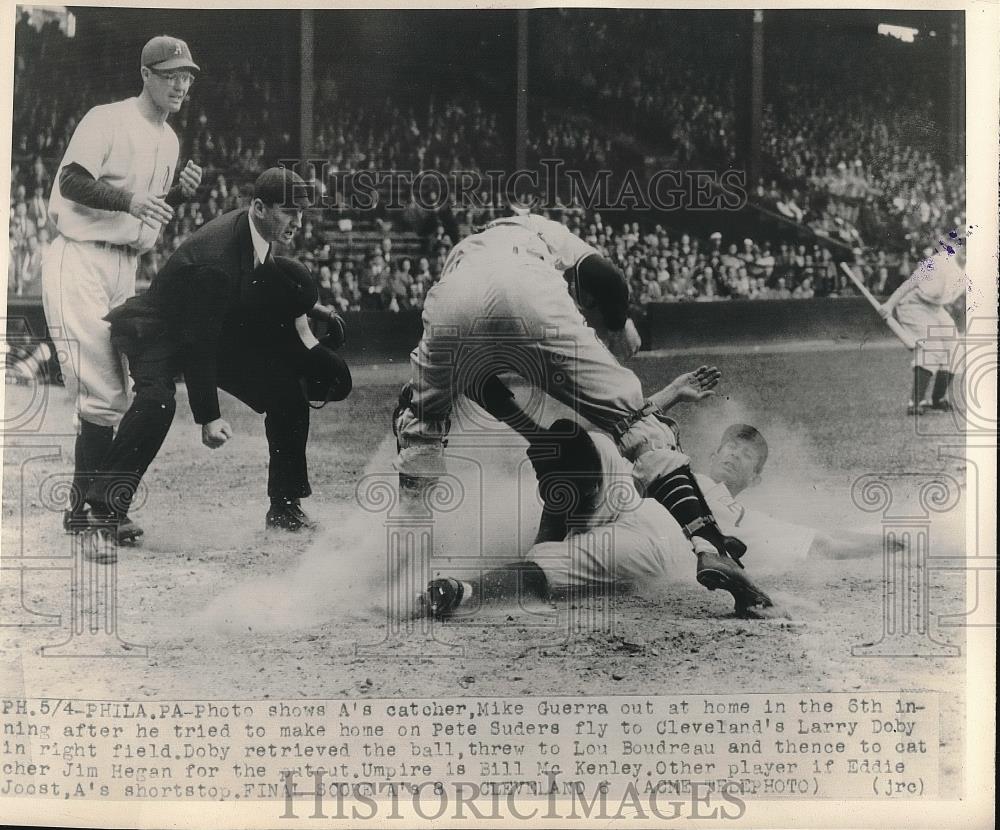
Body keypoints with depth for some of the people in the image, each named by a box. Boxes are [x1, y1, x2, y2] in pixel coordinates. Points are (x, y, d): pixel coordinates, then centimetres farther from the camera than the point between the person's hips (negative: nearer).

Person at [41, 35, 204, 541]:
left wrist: (181, 192, 3)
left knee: (112, 393, 7)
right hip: (79, 261, -8)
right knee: (101, 393, -14)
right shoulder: (107, 120, -7)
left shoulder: (169, 140, 18)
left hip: (125, 268, 8)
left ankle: (87, 506, 15)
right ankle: (87, 505, -5)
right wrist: (130, 199, -28)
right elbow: (71, 182, -17)